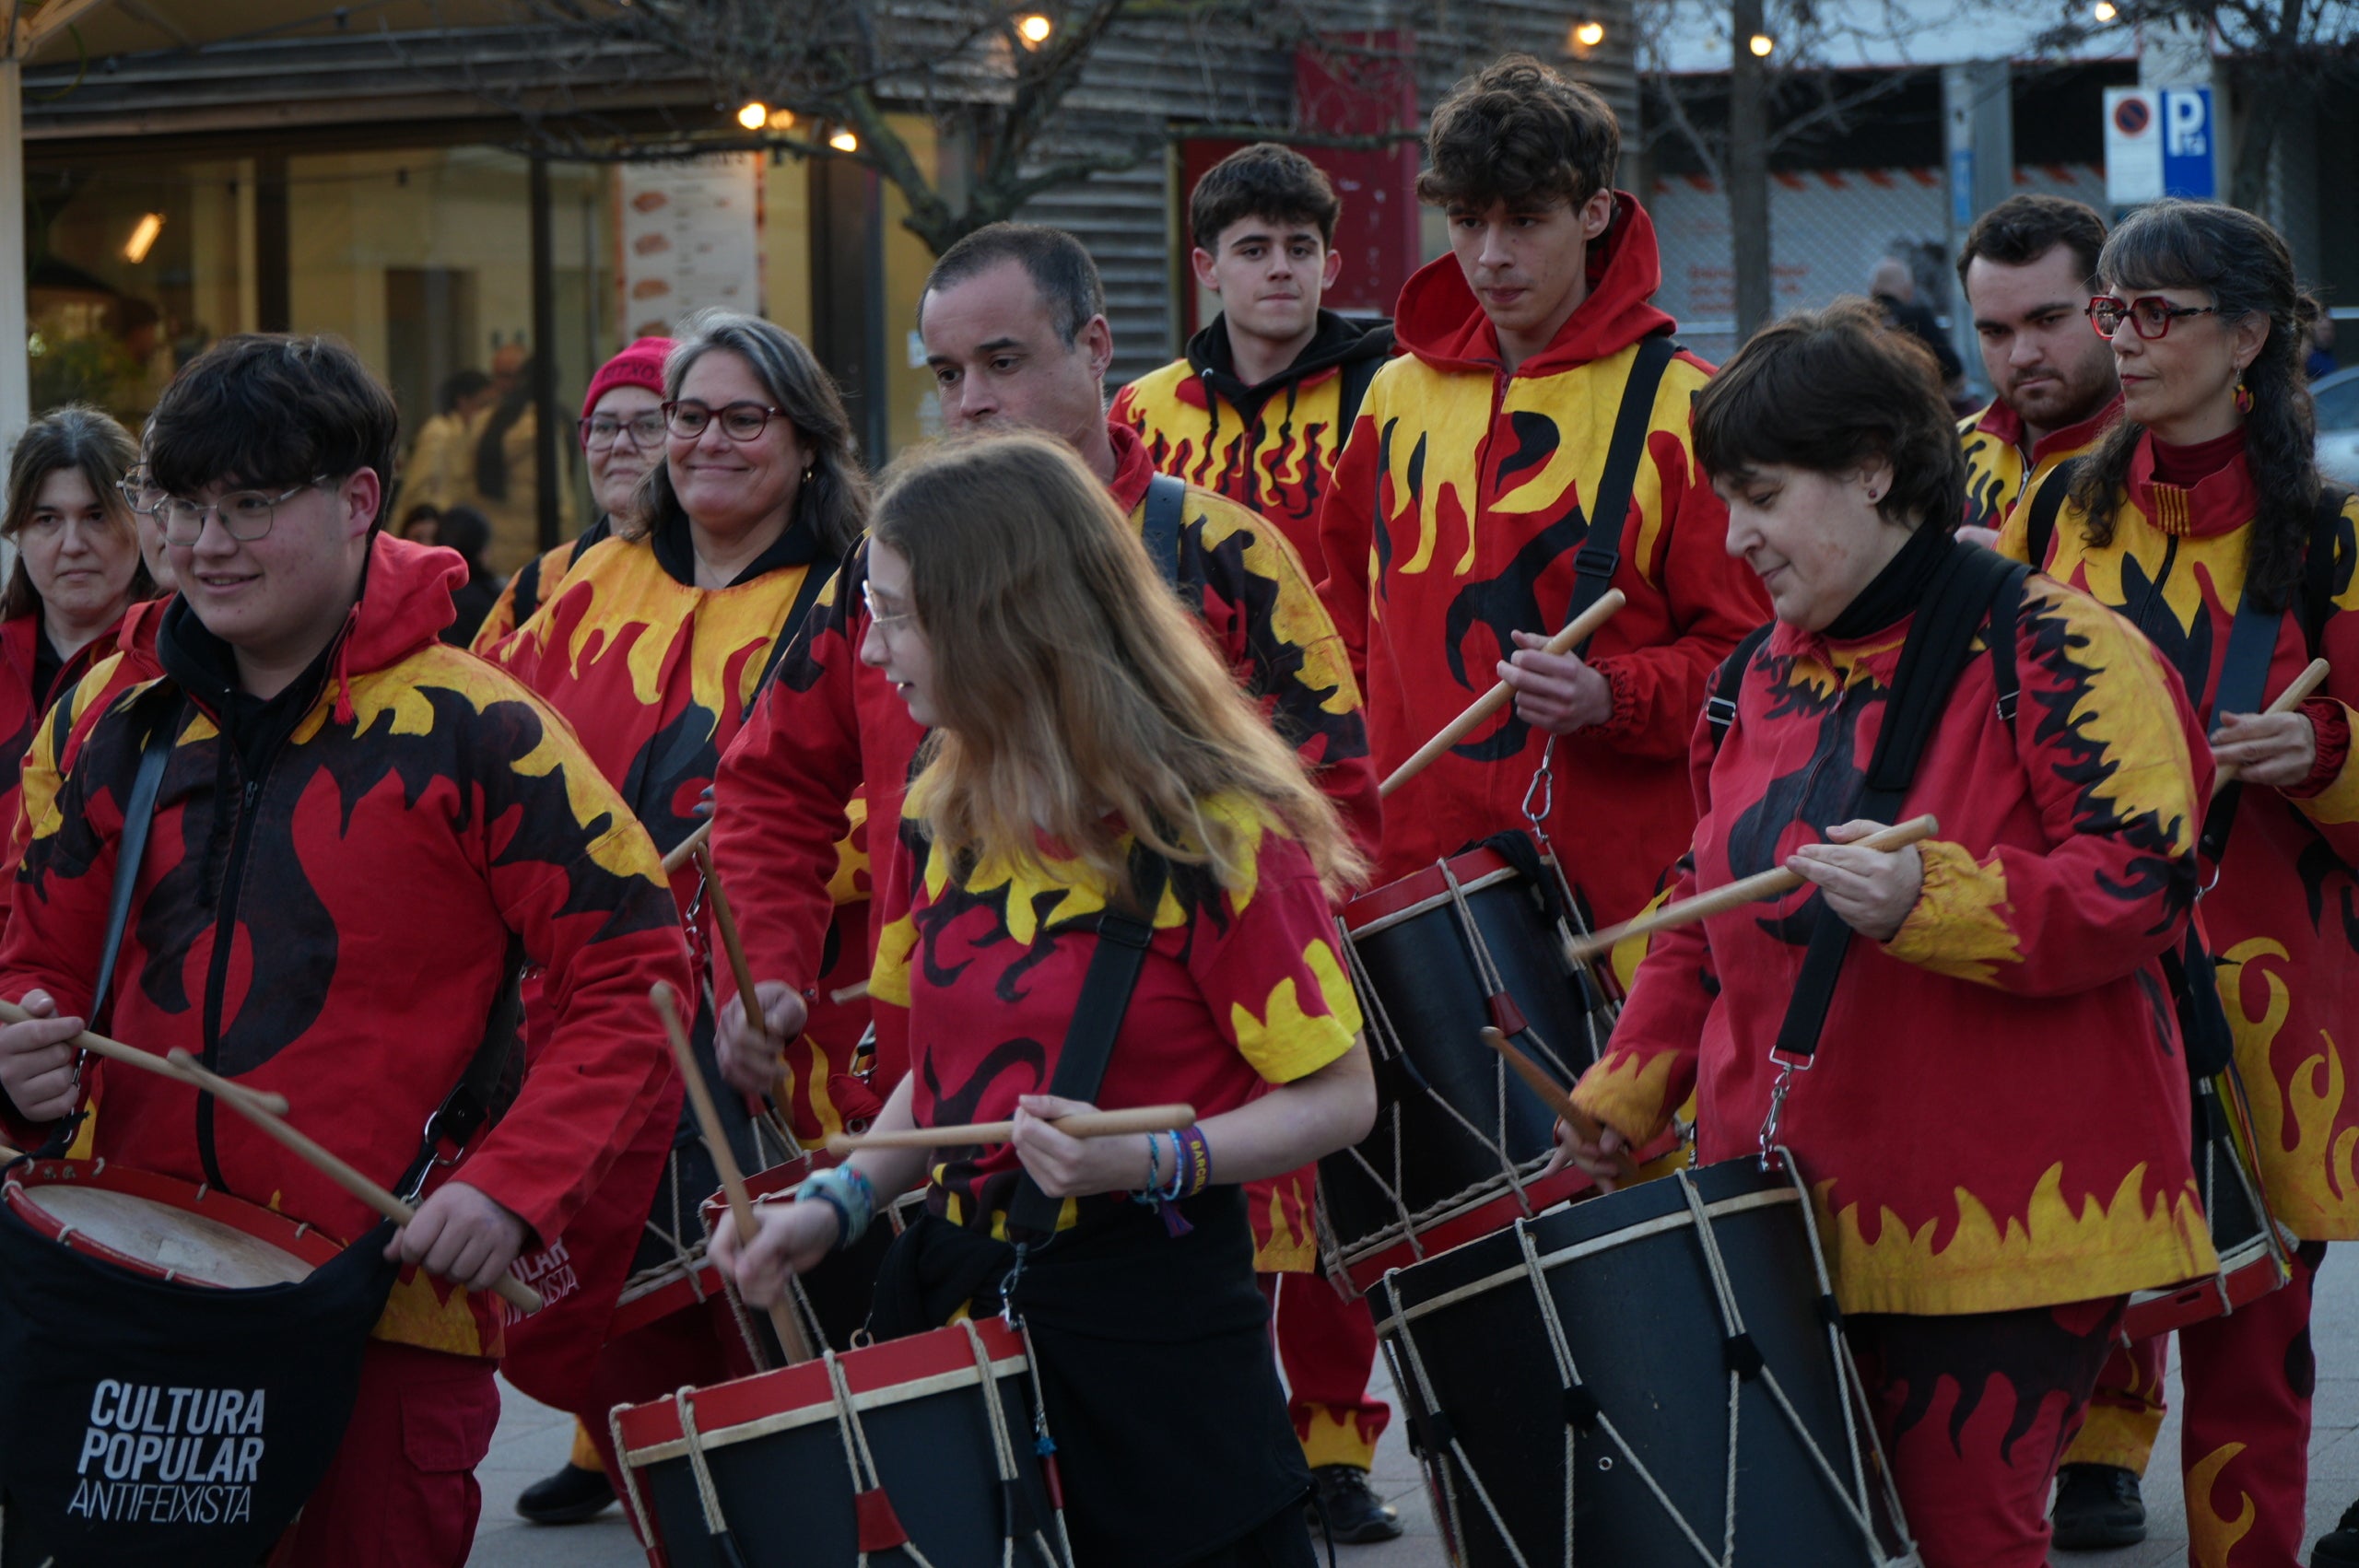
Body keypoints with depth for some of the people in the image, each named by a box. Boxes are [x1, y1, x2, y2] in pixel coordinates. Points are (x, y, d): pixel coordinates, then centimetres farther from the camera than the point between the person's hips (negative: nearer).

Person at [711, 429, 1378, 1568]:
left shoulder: (1216, 833, -14)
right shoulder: (944, 821, 7)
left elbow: (1336, 1098, -12)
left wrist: (1151, 1163, -25)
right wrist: (839, 1201, 1)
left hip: (1152, 1320, -6)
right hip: (954, 1295, 6)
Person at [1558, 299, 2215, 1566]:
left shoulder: (2048, 648, -8)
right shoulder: (1764, 675, 14)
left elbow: (2147, 882, -16)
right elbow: (1705, 918, 22)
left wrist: (1930, 900, -28)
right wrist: (1621, 1098, 12)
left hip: (2001, 1224, -6)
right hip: (1790, 1214, 7)